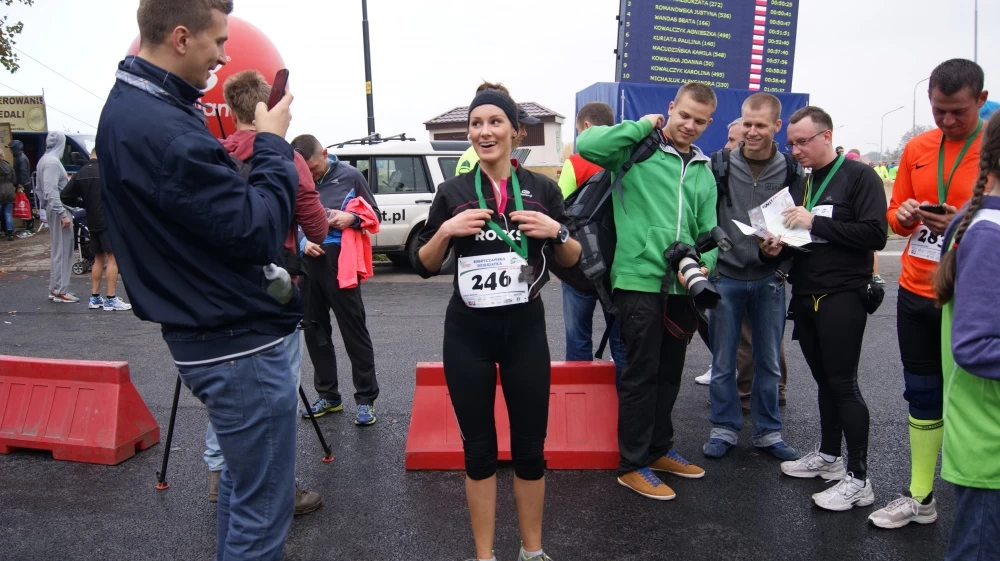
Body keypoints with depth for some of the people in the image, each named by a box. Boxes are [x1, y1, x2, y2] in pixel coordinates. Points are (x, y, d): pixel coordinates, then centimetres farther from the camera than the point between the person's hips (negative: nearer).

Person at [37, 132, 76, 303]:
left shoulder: (45, 160, 15)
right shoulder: (52, 162, -16)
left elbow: (47, 187, 16)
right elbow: (51, 191, -23)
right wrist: (63, 214, -25)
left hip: (54, 208, 10)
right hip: (59, 209, -10)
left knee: (58, 248, 15)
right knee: (62, 249, -6)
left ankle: (55, 288, 20)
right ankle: (60, 291, -3)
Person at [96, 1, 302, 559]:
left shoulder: (127, 106, 9)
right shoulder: (165, 131, -24)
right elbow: (258, 232, -23)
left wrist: (264, 145, 2)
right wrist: (273, 143, -12)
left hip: (206, 332, 10)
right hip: (241, 343, -10)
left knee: (243, 481, 26)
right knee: (262, 507, 4)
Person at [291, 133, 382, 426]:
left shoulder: (349, 175, 0)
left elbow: (373, 213, 8)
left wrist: (352, 218, -12)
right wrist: (302, 241, -8)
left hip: (340, 263, -4)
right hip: (306, 264, 4)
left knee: (354, 331, 0)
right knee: (314, 330, 11)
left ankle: (366, 399, 9)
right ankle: (328, 394, 25)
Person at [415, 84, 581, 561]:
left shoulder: (543, 188, 2)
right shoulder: (453, 191, 0)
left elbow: (572, 261, 7)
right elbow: (425, 267, 4)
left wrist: (557, 232, -12)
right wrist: (446, 230, -13)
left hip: (525, 329, 1)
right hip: (467, 333, 0)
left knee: (529, 447, 10)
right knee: (478, 448, 10)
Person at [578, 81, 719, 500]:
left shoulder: (703, 171, 16)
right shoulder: (639, 150, -4)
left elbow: (708, 229, 12)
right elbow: (587, 145, -20)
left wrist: (705, 264, -8)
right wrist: (643, 126, -13)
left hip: (681, 286, 7)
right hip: (639, 280, -7)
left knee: (670, 372, 17)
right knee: (642, 373, 0)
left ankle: (659, 449, 34)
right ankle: (632, 465, 13)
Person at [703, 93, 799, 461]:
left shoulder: (789, 171, 1)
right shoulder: (719, 164, -3)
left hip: (768, 278, 1)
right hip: (726, 276, -1)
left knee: (768, 362, 11)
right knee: (723, 362, 7)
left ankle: (768, 432, 25)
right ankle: (724, 428, 22)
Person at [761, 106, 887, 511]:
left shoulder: (859, 177, -5)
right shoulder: (800, 184, 15)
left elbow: (875, 234, -17)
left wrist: (815, 223, -18)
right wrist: (776, 249, -2)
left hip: (842, 295, -6)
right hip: (805, 295, 7)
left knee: (843, 383, -6)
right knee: (824, 379, 14)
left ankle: (858, 479, 1)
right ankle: (828, 455, 27)